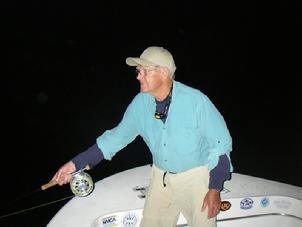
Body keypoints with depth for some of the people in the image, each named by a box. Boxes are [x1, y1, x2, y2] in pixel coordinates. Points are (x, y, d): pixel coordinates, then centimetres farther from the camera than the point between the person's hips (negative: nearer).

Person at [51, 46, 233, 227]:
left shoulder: (196, 100, -22)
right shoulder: (141, 102, -8)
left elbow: (221, 143, -13)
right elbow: (118, 136, 1)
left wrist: (215, 189, -17)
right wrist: (76, 163, -4)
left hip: (196, 177, -4)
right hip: (161, 177, 4)